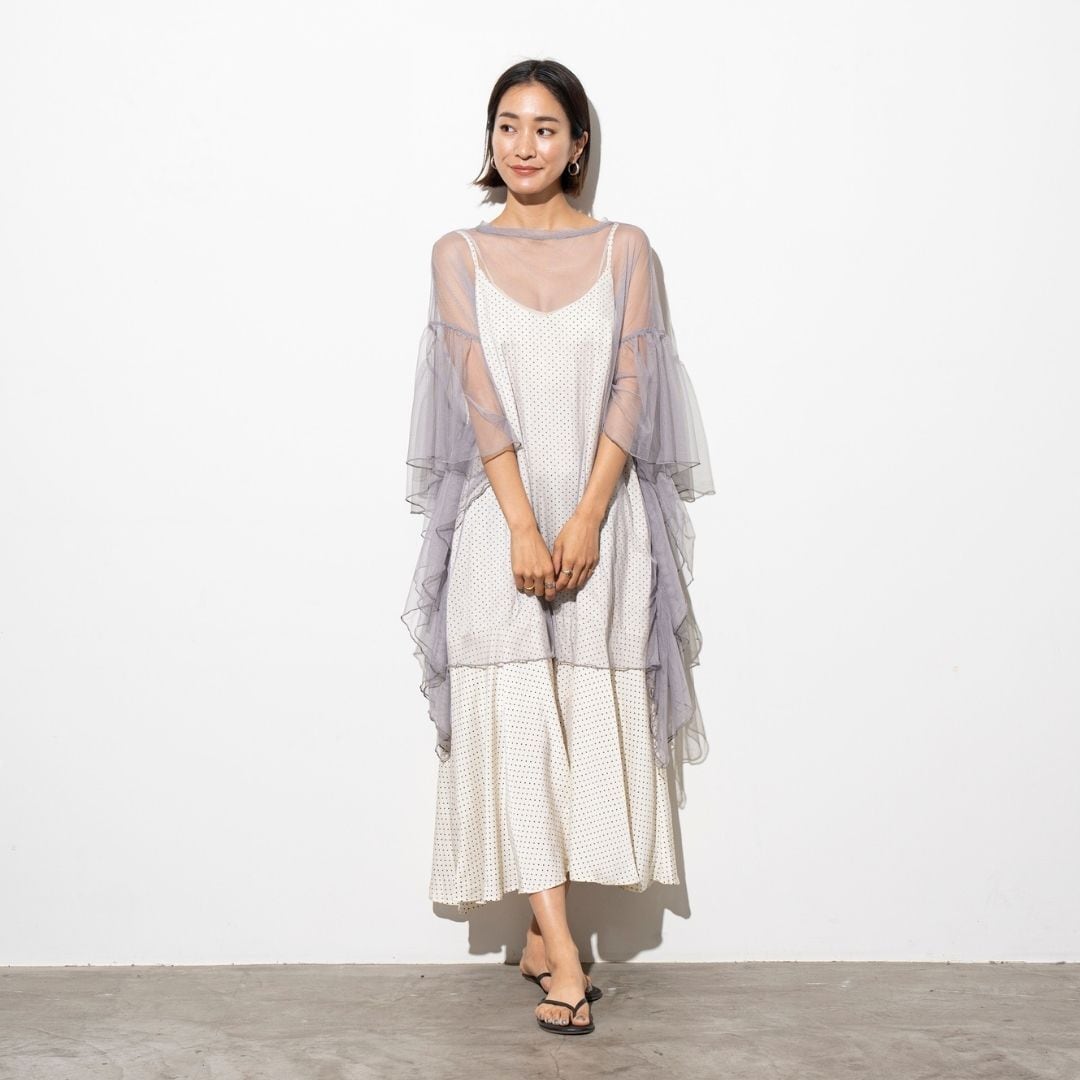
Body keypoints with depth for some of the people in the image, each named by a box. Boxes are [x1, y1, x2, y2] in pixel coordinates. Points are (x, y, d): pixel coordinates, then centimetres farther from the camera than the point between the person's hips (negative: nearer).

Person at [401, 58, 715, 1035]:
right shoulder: (460, 254, 6)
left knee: (591, 721, 2)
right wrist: (523, 526, -14)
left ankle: (540, 933, 16)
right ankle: (562, 953, -5)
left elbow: (630, 389, -1)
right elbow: (479, 394, -4)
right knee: (516, 719, -8)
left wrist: (585, 519, -13)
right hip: (498, 517, -1)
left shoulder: (624, 248, 7)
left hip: (602, 514, 1)